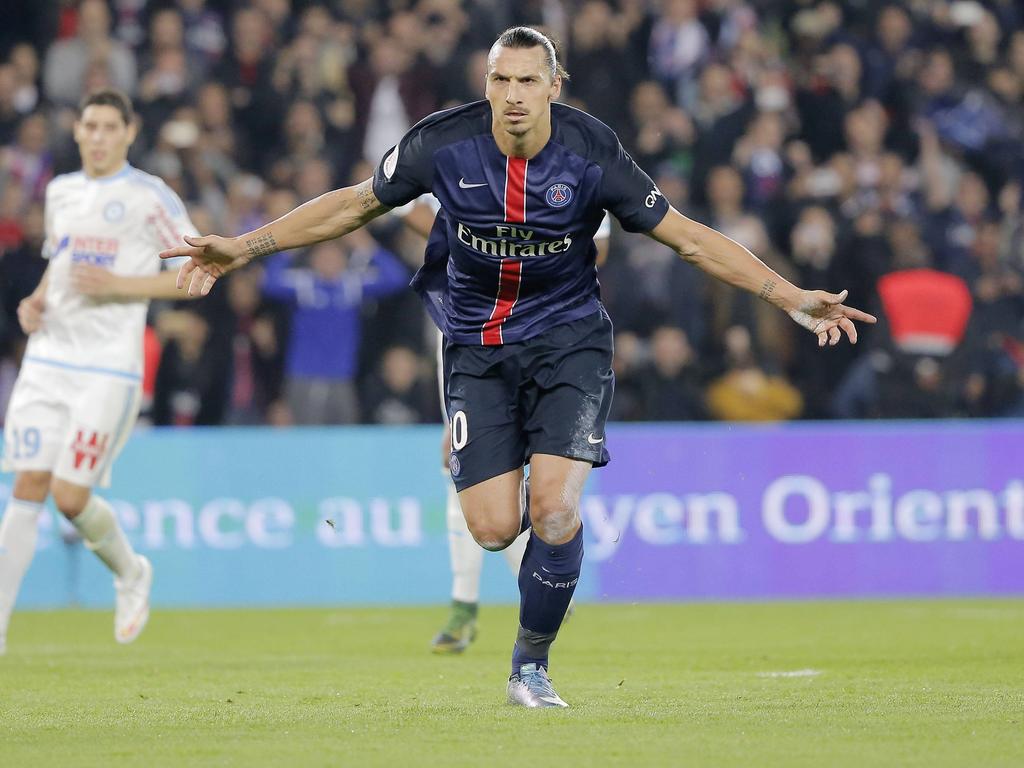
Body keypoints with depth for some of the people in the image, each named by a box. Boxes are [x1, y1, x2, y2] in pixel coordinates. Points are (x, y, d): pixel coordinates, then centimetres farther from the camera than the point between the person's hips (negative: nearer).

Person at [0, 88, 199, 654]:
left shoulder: (150, 197, -4)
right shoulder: (60, 192, 13)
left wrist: (120, 285, -14)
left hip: (109, 367, -5)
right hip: (48, 358, 5)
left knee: (70, 496, -8)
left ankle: (130, 572, 21)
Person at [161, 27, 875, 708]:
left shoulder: (591, 154, -14)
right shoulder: (443, 143, -12)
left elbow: (689, 237, -7)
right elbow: (352, 205, 2)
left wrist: (791, 298, -13)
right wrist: (240, 248, -1)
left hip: (567, 337, -1)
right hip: (476, 344, 1)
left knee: (554, 510, -20)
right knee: (494, 527, -10)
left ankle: (532, 664, 4)